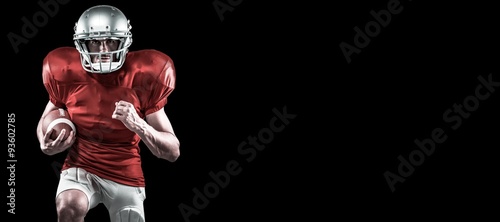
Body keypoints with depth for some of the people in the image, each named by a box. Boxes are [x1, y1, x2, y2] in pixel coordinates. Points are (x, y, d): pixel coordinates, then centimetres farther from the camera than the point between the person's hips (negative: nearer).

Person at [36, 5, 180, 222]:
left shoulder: (142, 78, -13)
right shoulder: (67, 75, -10)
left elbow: (173, 151, -12)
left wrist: (138, 124, -30)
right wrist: (47, 145, -13)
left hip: (126, 176, 1)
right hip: (81, 168, -1)